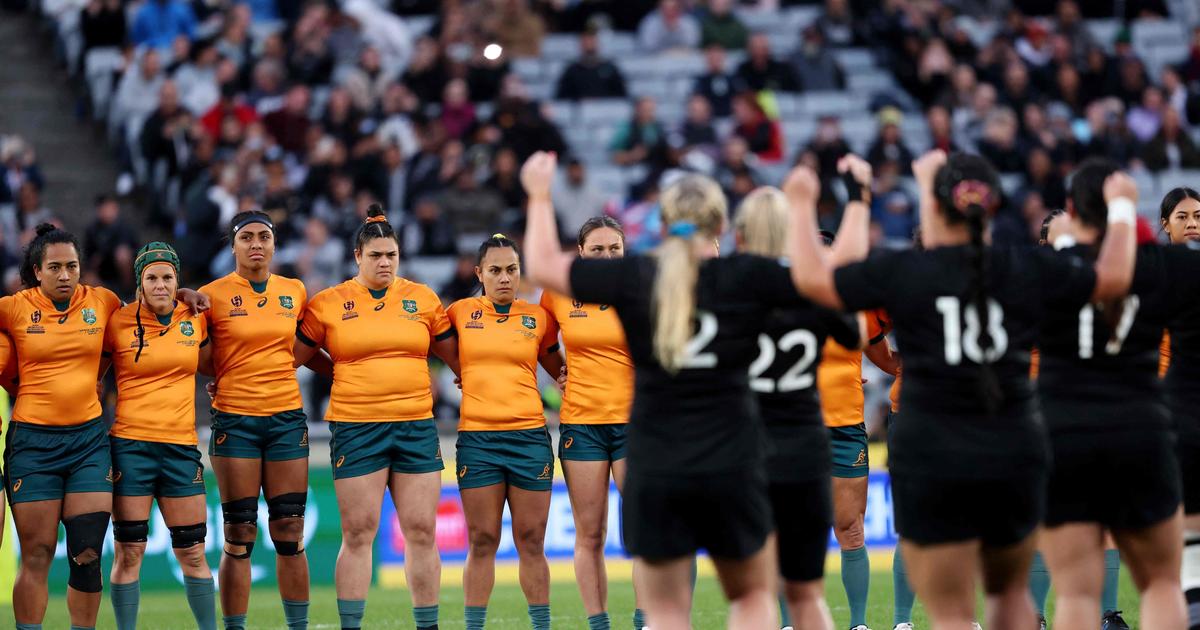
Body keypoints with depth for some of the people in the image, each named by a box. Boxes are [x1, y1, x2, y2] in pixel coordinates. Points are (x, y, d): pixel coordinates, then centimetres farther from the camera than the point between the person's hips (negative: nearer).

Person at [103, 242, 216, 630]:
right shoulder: (119, 322, -2)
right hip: (130, 445, -2)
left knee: (192, 551, 6)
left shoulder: (194, 318, 6)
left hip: (180, 446, 2)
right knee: (129, 551, -2)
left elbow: (208, 363, 25)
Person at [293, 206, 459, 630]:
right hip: (356, 428, -2)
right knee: (358, 534, -3)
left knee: (421, 532, 3)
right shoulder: (329, 304, 3)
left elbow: (454, 355, 18)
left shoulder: (422, 298, 10)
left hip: (417, 427, 2)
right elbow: (292, 356, 10)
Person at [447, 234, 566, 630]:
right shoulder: (460, 314, 5)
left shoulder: (538, 318, 9)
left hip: (530, 436, 1)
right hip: (476, 437, -1)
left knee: (531, 541, 2)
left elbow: (559, 370, 22)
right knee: (482, 542, 0)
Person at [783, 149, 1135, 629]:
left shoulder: (903, 273, -6)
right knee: (1010, 591, 24)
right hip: (1015, 454, 3)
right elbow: (1113, 278, 12)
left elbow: (812, 278, -2)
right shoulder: (1029, 271, 1)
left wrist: (803, 206, 14)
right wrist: (1121, 209, 29)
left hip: (930, 460, -3)